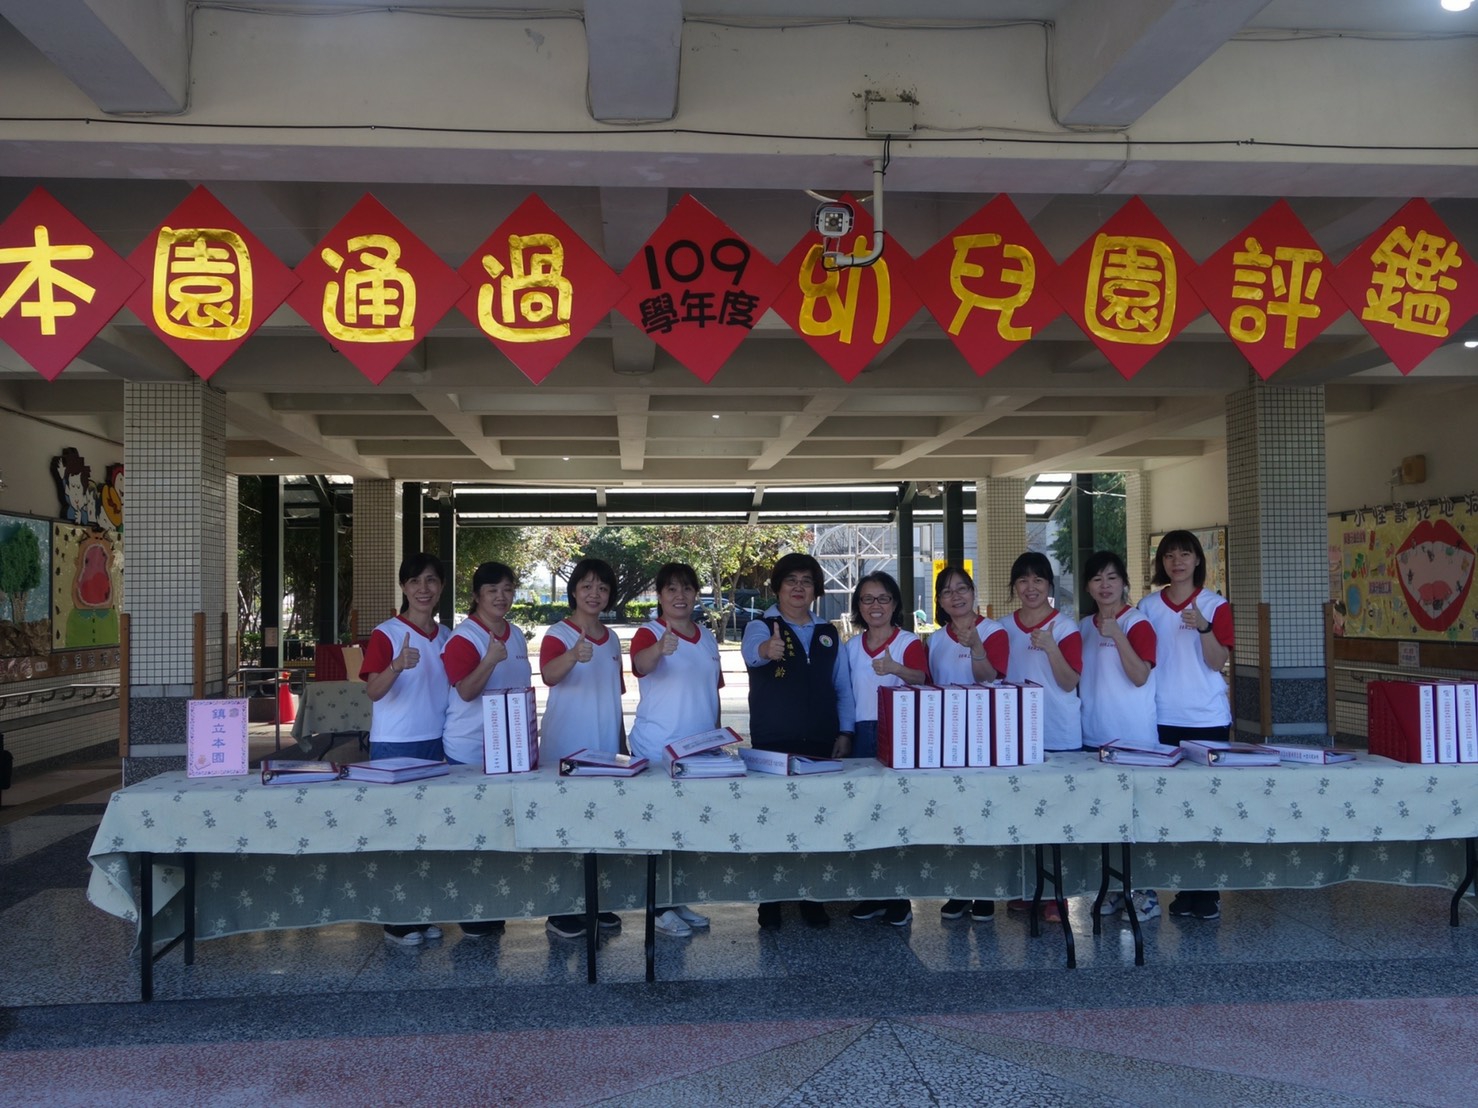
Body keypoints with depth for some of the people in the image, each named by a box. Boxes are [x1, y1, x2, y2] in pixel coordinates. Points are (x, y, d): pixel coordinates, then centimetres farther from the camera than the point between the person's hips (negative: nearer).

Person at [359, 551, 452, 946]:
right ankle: (395, 920, 10)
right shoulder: (386, 633, -8)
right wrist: (398, 666, -37)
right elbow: (373, 691, -19)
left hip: (434, 743, 5)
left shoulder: (446, 637, 9)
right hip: (393, 746, -5)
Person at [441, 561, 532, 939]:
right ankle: (470, 915, 12)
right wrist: (491, 659, -35)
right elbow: (465, 691, -20)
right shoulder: (463, 637, -11)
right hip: (470, 751, -7)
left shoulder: (517, 636, 10)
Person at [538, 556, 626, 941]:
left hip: (604, 747, 6)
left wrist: (622, 743, 17)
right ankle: (559, 912, 7)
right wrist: (575, 655, -50)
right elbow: (549, 674, -30)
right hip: (565, 749, -6)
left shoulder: (612, 640, 11)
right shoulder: (558, 634, -8)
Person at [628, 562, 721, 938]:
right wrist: (661, 648, -54)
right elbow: (641, 663, -33)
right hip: (657, 750, -6)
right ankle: (659, 909, 10)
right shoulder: (649, 633, -10)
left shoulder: (706, 637, 10)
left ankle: (678, 902, 25)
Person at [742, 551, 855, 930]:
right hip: (773, 743, -3)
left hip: (822, 743, 3)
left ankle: (811, 898, 18)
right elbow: (751, 651, -26)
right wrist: (767, 650, -49)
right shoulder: (761, 627, -2)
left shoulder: (829, 635, 12)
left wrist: (845, 732, 4)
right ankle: (769, 901, 11)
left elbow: (842, 687, 15)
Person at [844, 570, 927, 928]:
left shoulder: (909, 642, -2)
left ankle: (899, 898, 6)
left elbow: (921, 679, -20)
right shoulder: (852, 646, 12)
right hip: (862, 733, 5)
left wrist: (894, 668, -40)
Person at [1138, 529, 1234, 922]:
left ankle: (1208, 892, 9)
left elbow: (1218, 661, -7)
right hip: (1162, 717, 2)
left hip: (1207, 718, -1)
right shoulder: (1148, 606, 7)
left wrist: (1203, 627, -22)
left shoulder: (1215, 605, 2)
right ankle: (1185, 889, 10)